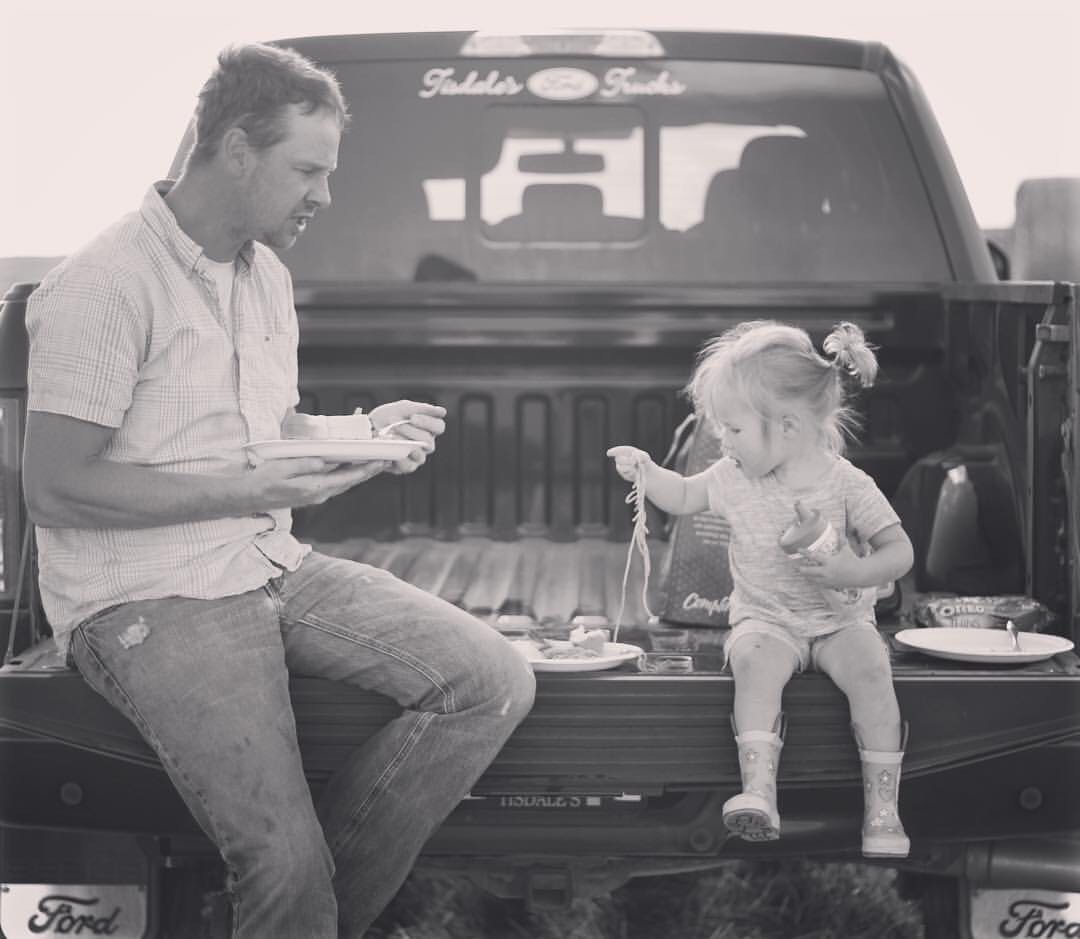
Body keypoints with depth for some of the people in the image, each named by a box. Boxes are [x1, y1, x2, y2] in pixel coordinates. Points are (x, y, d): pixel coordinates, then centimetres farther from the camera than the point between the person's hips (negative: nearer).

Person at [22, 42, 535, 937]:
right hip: (147, 597, -8)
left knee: (494, 681, -11)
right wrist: (244, 488, -19)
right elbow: (55, 490, -17)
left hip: (272, 566, 8)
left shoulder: (267, 275, 15)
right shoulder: (106, 286, -14)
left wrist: (360, 437, 4)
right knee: (285, 859, -26)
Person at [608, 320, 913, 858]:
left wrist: (854, 572, -28)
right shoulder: (733, 477, 0)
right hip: (765, 620, 2)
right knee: (753, 661, -31)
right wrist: (645, 471, 1)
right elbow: (683, 497, 18)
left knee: (870, 670, -29)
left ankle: (882, 809, -25)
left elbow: (899, 551, -10)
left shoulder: (846, 484, -11)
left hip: (839, 618, -2)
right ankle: (758, 791, -39)